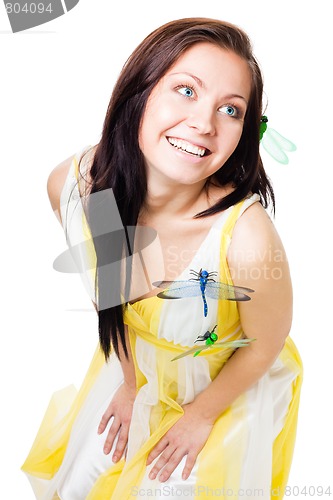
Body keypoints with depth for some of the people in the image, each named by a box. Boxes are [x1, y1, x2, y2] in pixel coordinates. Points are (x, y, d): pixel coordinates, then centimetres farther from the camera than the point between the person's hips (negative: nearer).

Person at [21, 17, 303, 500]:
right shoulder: (71, 184, -27)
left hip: (232, 382, -3)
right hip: (140, 364, 4)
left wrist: (201, 415, -5)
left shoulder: (247, 237, -41)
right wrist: (129, 379, 3)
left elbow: (265, 345, -19)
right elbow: (108, 284, -6)